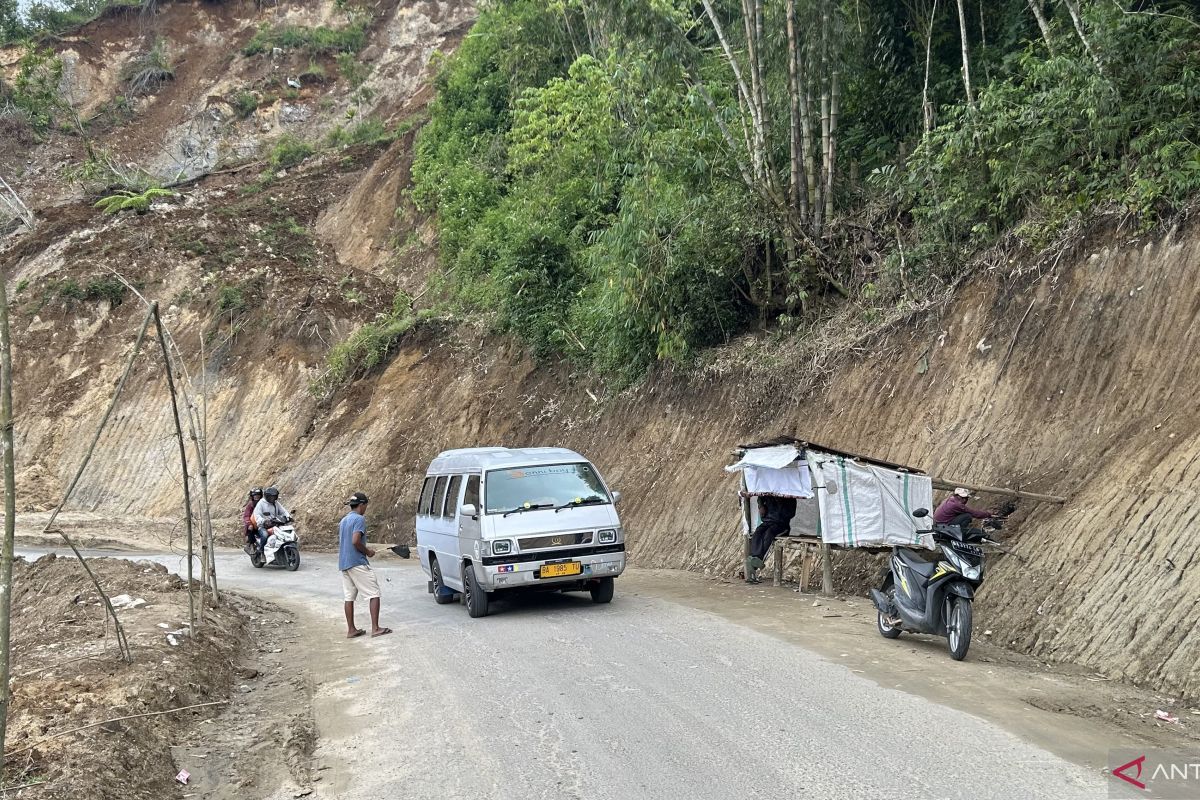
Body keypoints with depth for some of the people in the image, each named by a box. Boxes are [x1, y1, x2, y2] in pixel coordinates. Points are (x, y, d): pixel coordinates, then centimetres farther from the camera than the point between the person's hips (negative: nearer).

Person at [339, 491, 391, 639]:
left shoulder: (343, 520, 17)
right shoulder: (360, 519, -11)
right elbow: (355, 541, -22)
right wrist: (367, 551, -7)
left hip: (343, 564, 9)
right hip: (357, 563, -9)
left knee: (349, 597, 9)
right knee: (374, 594, -4)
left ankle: (351, 630, 10)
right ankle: (375, 628, -8)